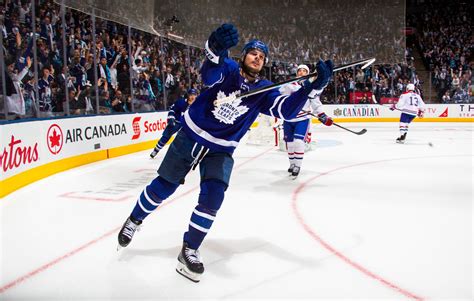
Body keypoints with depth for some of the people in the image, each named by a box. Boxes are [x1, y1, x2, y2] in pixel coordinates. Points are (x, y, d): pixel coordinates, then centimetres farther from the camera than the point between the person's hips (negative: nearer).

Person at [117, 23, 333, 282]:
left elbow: (287, 110, -17)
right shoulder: (226, 68, -11)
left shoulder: (264, 90, -4)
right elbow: (210, 75, -34)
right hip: (190, 137, -2)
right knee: (163, 187, 7)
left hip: (221, 150, 2)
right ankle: (134, 220, 35)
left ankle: (189, 250, 5)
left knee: (213, 195, -14)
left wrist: (314, 85, -29)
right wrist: (216, 48, -55)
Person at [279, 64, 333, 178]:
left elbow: (316, 104, 4)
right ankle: (292, 164, 27)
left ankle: (297, 166, -3)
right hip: (288, 118, 2)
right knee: (289, 143, 8)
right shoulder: (289, 85, 1)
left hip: (302, 119, -2)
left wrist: (323, 116, -5)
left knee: (298, 141, -16)